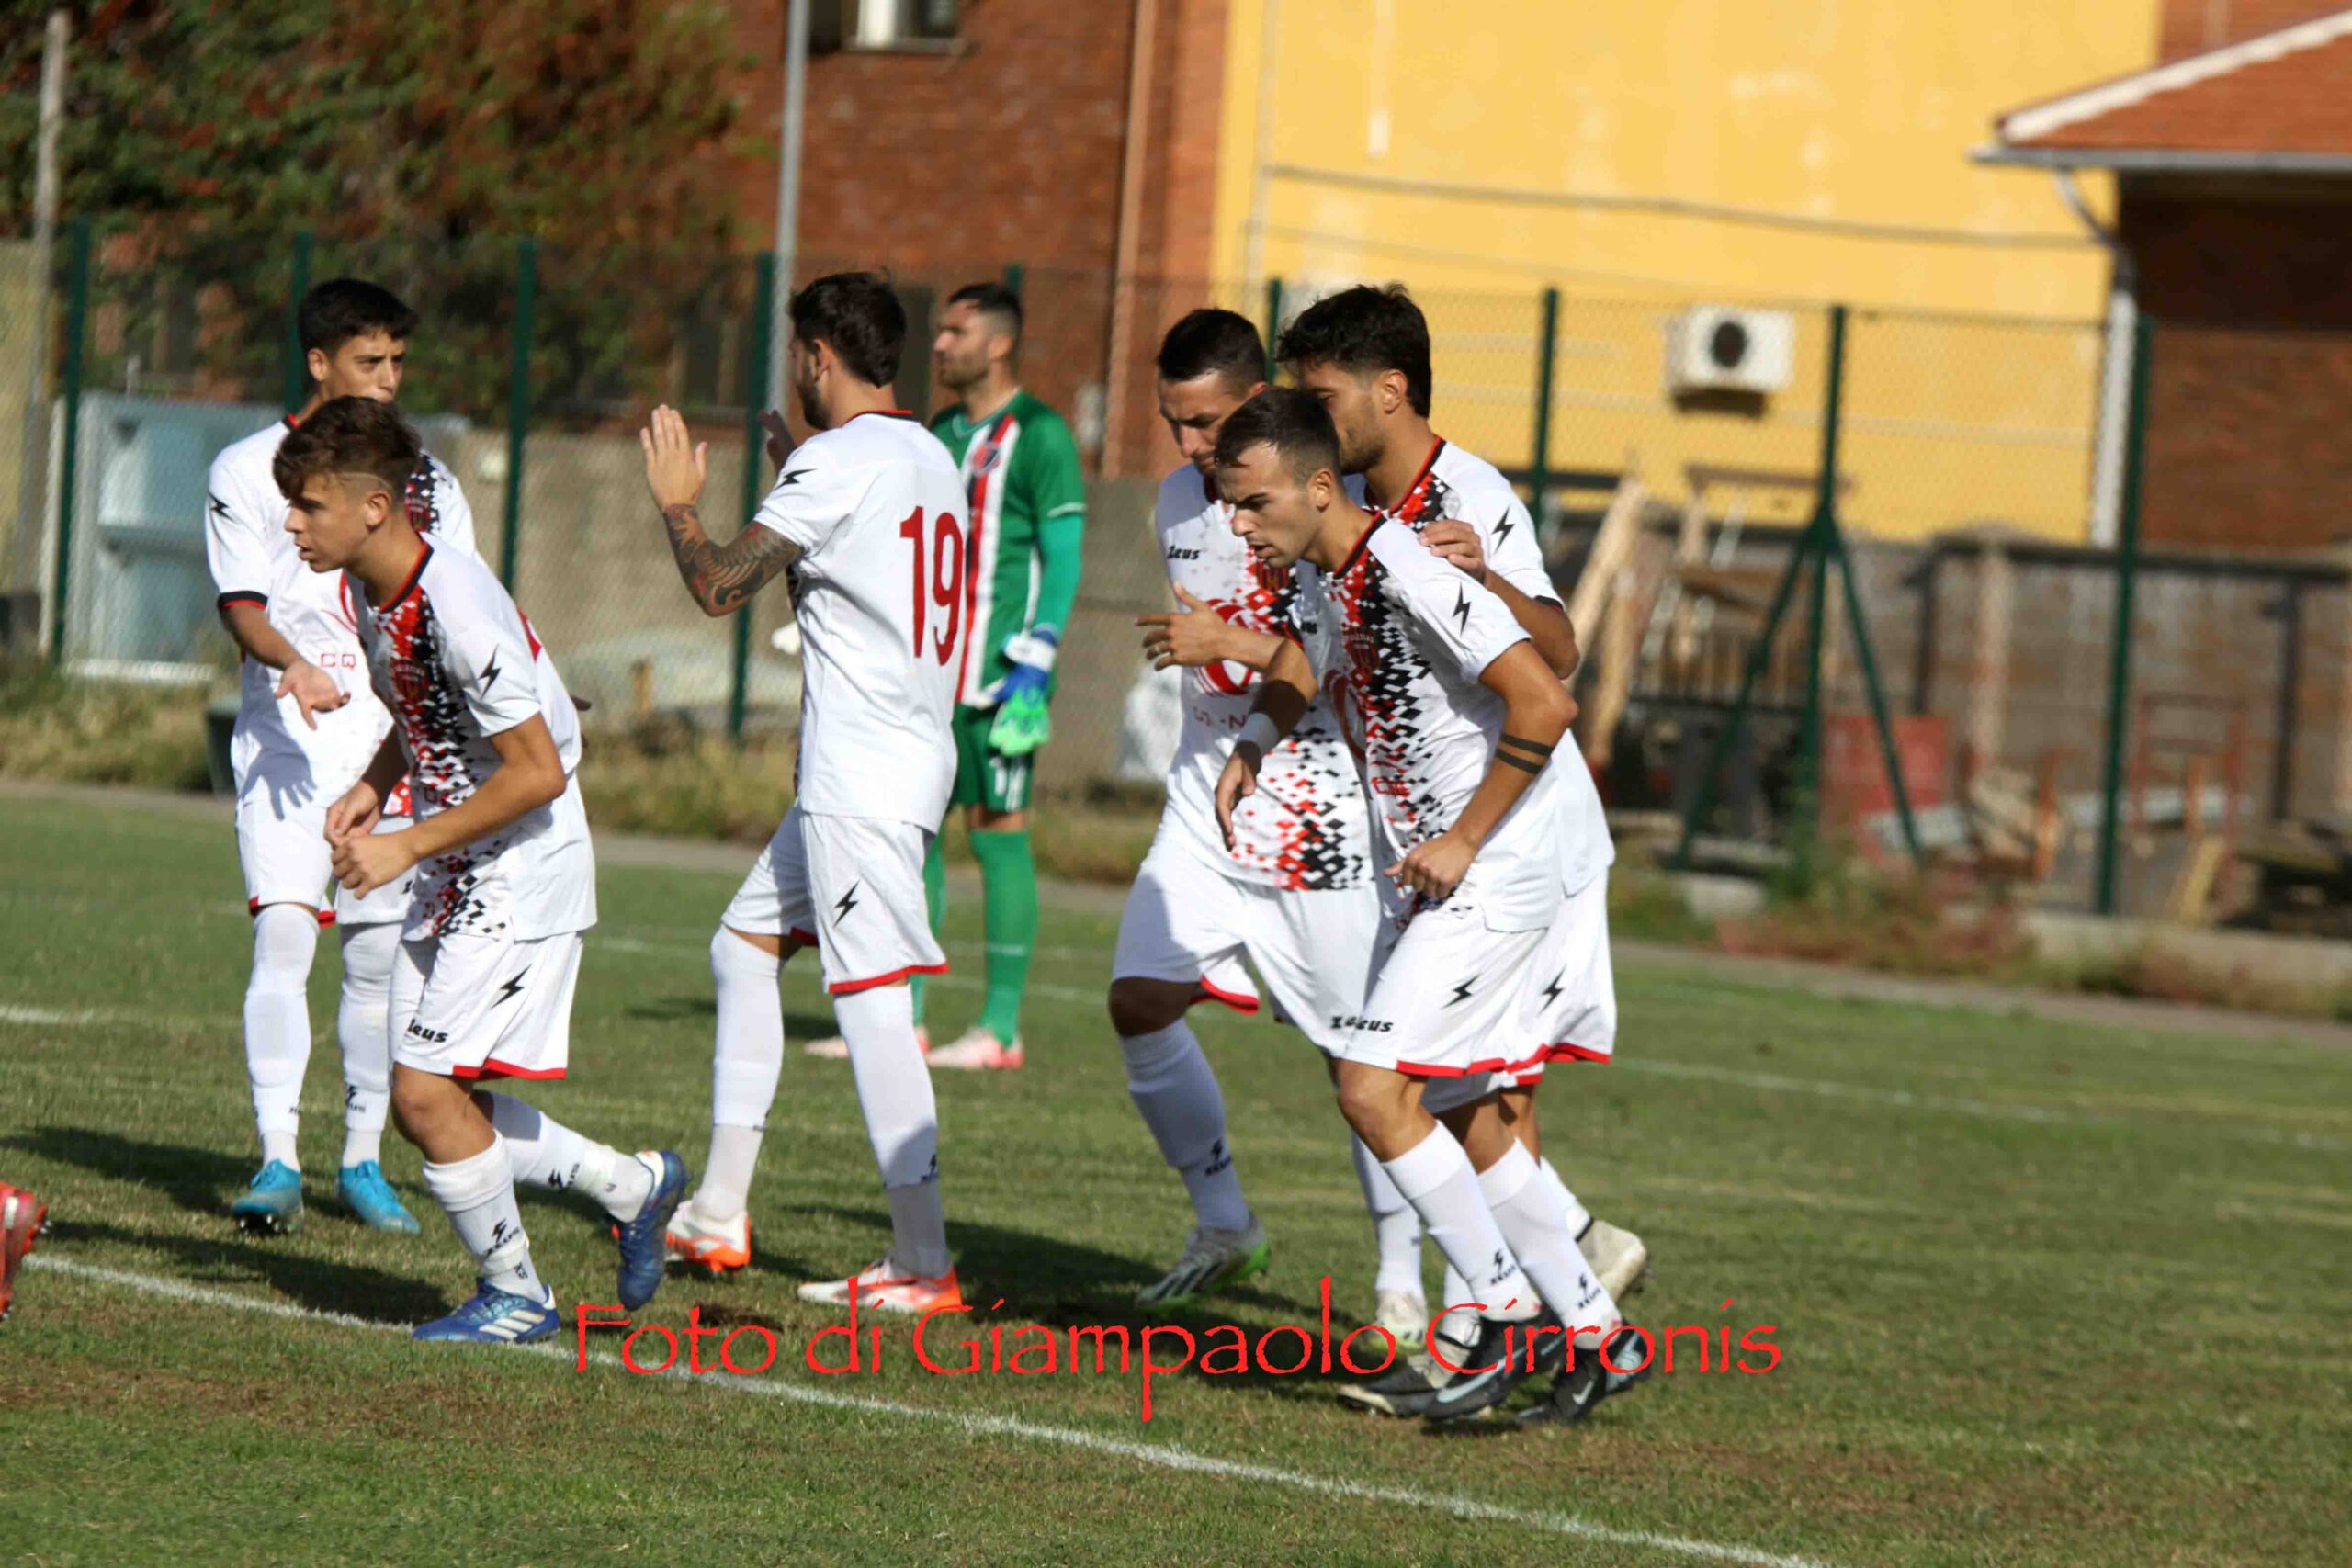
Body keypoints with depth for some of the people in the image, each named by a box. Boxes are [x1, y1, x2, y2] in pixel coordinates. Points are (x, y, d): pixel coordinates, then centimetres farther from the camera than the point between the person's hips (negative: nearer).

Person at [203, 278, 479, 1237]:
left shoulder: (425, 479, 12)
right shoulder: (248, 471, 2)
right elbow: (241, 604, -7)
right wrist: (293, 665, -27)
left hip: (397, 738, 3)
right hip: (286, 740, -3)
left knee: (379, 957, 3)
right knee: (283, 935, -16)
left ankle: (362, 1158, 15)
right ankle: (278, 1160, -18)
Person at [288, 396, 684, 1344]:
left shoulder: (457, 609, -26)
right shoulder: (369, 588, 3)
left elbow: (537, 770, -24)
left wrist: (408, 845, -20)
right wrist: (372, 789, 2)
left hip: (523, 874, -9)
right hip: (450, 876, 9)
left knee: (428, 1090, -12)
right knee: (431, 1104, 9)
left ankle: (514, 1294, 6)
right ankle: (631, 1187, 25)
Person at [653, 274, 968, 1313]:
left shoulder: (837, 463, -14)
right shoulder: (929, 458, 14)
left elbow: (719, 587, -12)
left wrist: (678, 503, 5)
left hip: (864, 777, -10)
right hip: (910, 754, 10)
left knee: (871, 998, -11)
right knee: (744, 943, 19)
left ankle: (923, 1263, -13)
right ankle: (719, 1212, 22)